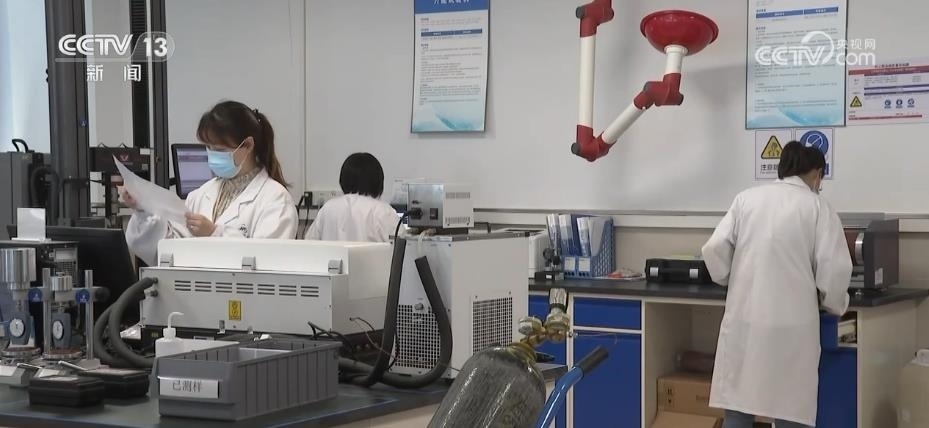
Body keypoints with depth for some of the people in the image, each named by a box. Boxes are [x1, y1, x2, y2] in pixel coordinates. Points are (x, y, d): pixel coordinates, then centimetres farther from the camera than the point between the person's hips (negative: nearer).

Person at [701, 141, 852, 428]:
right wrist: (836, 305, 13)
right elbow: (833, 270, -6)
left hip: (745, 319, 2)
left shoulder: (746, 198, 8)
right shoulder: (818, 206, 2)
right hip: (791, 324, -2)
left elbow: (714, 250, 0)